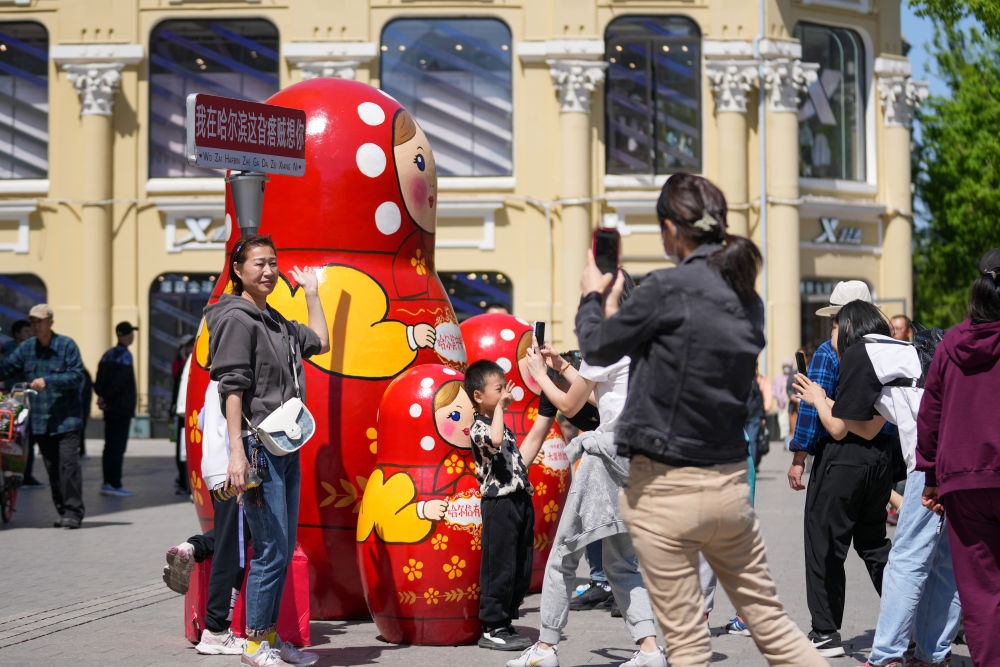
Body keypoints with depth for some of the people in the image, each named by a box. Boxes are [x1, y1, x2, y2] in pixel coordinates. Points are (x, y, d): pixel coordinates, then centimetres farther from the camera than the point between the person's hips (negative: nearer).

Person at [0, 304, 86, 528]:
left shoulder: (66, 345, -4)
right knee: (52, 468, 8)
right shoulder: (26, 347, 10)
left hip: (66, 419, -5)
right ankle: (63, 511, 16)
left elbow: (77, 375, -10)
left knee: (68, 464, -12)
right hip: (40, 421, 5)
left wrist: (48, 381, -18)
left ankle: (73, 511, -9)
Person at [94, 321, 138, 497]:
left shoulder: (108, 355, 14)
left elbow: (99, 381, 11)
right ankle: (115, 484, -8)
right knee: (118, 447, -7)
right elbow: (119, 381, -20)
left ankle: (107, 483, 14)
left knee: (110, 446, 11)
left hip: (110, 409, 8)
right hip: (122, 408, -8)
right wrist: (106, 398, -10)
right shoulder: (124, 355, -12)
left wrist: (102, 396, 2)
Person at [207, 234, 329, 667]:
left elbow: (320, 342, 31)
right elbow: (232, 387, -16)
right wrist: (237, 452, -23)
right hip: (258, 449, -9)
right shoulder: (237, 318, -9)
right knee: (271, 552, -6)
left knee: (283, 551, 12)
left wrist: (311, 292, 28)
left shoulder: (275, 321, 16)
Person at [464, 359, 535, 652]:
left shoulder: (503, 426, 20)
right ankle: (492, 629, 3)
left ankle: (504, 623, 19)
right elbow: (494, 440, -33)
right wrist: (499, 406, -21)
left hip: (520, 500, 9)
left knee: (522, 571, 10)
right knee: (500, 568, -5)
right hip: (499, 503, -9)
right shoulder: (479, 427, -9)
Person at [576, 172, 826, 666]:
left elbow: (598, 348, -1)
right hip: (730, 484, 6)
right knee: (770, 622, 14)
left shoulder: (668, 287, -14)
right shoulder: (748, 300, 8)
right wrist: (615, 306, 26)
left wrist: (592, 298, 17)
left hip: (665, 491, -6)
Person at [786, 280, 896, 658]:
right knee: (874, 542, 20)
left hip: (840, 456, -6)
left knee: (825, 546, 0)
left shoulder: (828, 353, -8)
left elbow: (813, 407, -12)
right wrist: (892, 453, 20)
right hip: (882, 455, 6)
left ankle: (826, 634, 2)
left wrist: (798, 457, -8)